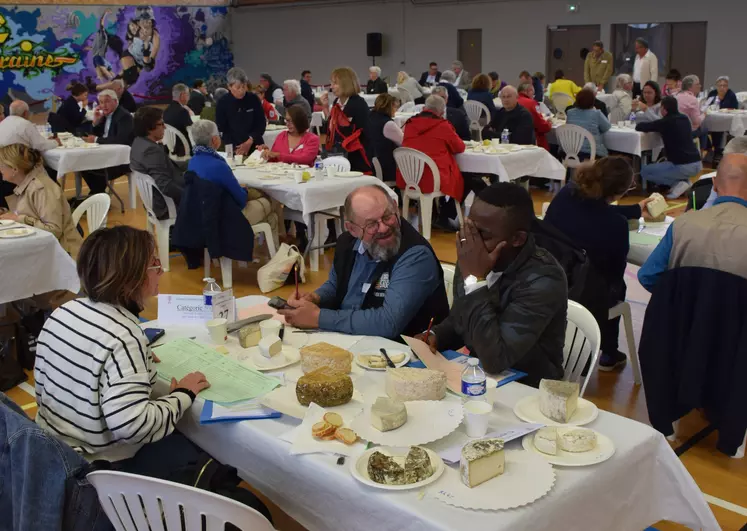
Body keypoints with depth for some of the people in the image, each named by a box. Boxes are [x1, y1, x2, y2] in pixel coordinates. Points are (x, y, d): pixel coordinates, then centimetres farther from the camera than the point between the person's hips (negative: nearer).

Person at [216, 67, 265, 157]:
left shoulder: (254, 99, 0)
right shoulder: (222, 102, -4)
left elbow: (261, 124, 2)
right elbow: (221, 129, -3)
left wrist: (250, 141, -12)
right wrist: (234, 148, -14)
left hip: (254, 146, 1)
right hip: (233, 150, -1)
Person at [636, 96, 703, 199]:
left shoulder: (666, 122, -10)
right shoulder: (684, 119, 12)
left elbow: (640, 127, -3)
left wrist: (637, 124, 18)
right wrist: (657, 127, 21)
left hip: (684, 166, -8)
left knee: (644, 171, 4)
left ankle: (678, 183, -3)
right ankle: (684, 180, 13)